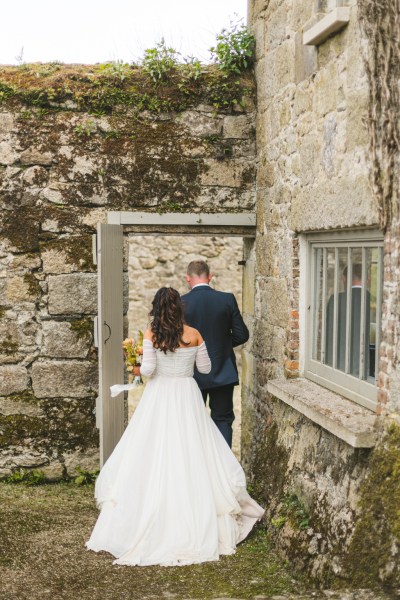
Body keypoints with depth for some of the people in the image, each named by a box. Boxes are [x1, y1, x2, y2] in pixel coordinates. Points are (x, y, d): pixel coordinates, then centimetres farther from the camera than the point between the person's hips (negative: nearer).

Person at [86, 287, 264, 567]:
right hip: (187, 398, 2)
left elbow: (148, 368, -15)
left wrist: (135, 370, 7)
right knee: (191, 458, 8)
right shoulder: (194, 334, -1)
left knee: (154, 459, 4)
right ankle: (197, 522, 13)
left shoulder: (151, 334, -7)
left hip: (159, 397, -1)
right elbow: (205, 368, 6)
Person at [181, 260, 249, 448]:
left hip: (193, 374, -1)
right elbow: (241, 335, -3)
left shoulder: (181, 302, -11)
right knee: (223, 420, 11)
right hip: (223, 373, 1)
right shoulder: (228, 299, -6)